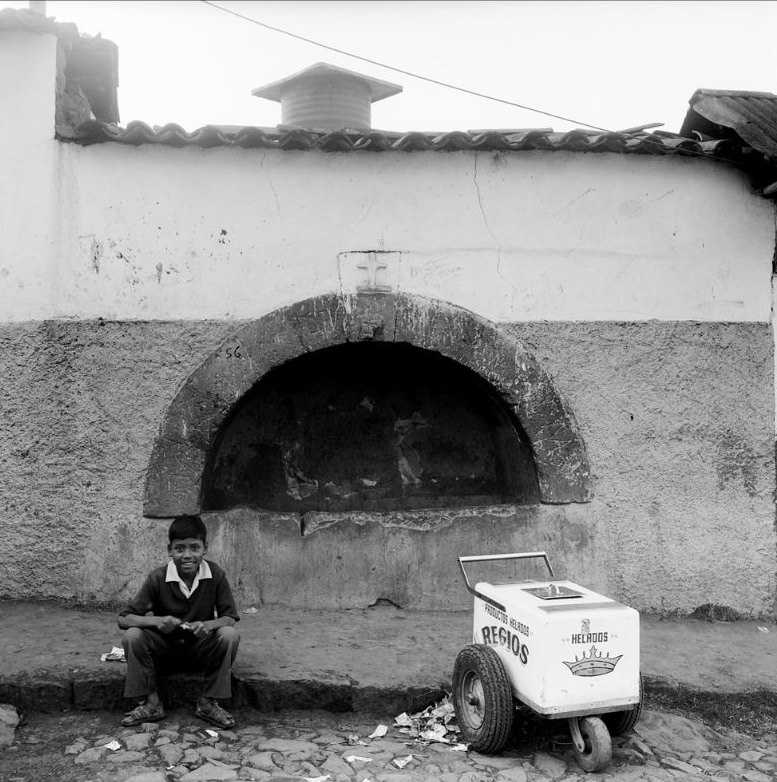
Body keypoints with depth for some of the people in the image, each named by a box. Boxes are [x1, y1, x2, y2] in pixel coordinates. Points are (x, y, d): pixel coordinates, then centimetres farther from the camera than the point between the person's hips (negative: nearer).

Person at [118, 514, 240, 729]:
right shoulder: (157, 578, -17)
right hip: (165, 645, 0)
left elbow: (230, 618, -12)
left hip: (201, 646, 0)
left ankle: (208, 703, -11)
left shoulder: (216, 575, -15)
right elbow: (123, 619, -16)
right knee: (131, 636, -26)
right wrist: (157, 621, -35)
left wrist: (208, 625, -34)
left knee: (229, 635, -28)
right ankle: (151, 703, -9)